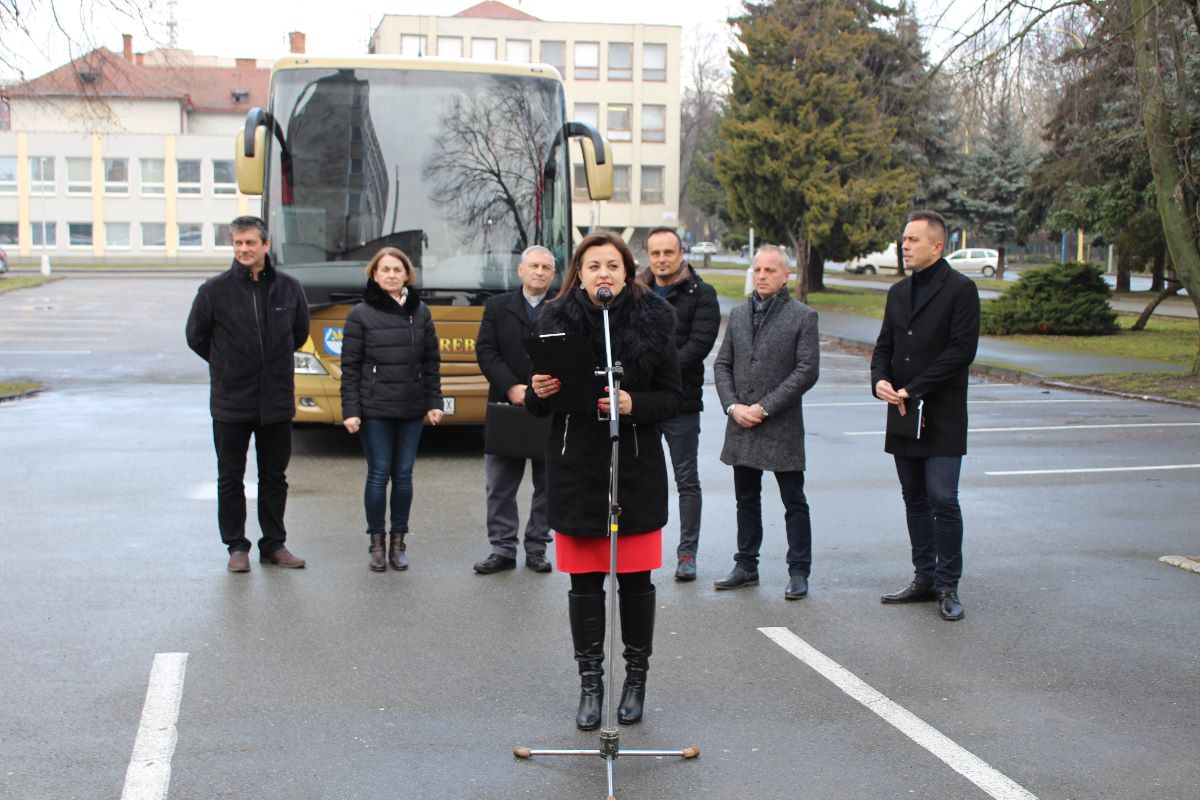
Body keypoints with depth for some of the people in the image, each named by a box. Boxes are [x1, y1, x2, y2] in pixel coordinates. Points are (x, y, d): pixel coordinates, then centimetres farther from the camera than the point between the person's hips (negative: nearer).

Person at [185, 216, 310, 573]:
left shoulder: (289, 288, 0)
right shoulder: (214, 290, -7)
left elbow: (300, 332, 17)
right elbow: (196, 336, 5)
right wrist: (226, 365, 10)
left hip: (277, 402, 2)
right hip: (231, 403, -2)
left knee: (274, 476, 11)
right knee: (231, 478, 6)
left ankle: (274, 544, 22)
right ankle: (236, 546, 18)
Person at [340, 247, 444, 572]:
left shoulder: (420, 312, 9)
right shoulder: (361, 314, 0)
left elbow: (431, 361, 10)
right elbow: (350, 366, -2)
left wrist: (434, 402, 4)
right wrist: (350, 410, -8)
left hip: (412, 410, 3)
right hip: (374, 410, -2)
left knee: (403, 475, 6)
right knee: (378, 473, -1)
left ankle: (398, 540, 16)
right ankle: (376, 541, 11)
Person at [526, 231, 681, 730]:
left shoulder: (651, 321, -1)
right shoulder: (557, 322, 1)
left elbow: (672, 397, 2)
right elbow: (539, 406, 9)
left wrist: (634, 404, -16)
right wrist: (538, 393, -14)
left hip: (636, 469, -1)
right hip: (575, 469, 1)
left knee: (635, 579, 6)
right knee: (584, 581, 5)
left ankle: (636, 679, 22)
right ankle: (590, 683, 17)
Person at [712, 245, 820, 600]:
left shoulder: (803, 316, -5)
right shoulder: (738, 315, 11)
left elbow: (807, 371, -11)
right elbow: (722, 364, 11)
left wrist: (765, 407, -14)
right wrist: (733, 406, -5)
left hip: (782, 427, -5)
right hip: (741, 425, 5)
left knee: (794, 503, 3)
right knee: (746, 500, 14)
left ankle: (798, 571, 10)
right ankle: (746, 566, 24)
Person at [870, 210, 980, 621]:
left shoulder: (960, 289, -6)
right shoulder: (898, 292, 15)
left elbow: (961, 350, -14)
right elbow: (884, 346, 16)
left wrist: (913, 390, -16)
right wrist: (880, 380, -6)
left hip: (942, 417, -7)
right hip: (904, 416, 7)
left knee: (942, 499, -8)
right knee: (915, 499, 11)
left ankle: (948, 586, 2)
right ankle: (924, 578, 20)